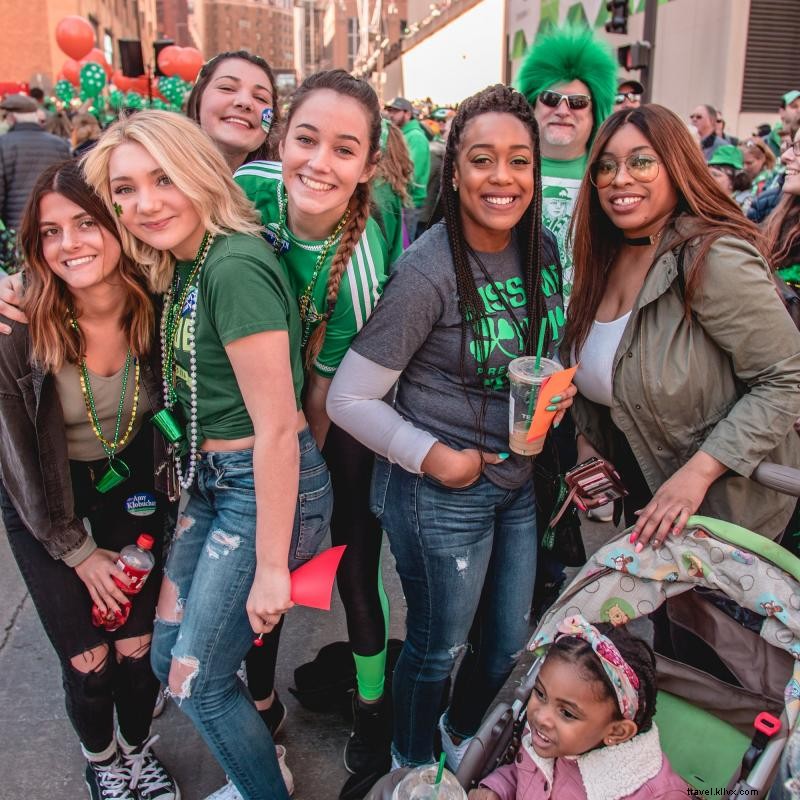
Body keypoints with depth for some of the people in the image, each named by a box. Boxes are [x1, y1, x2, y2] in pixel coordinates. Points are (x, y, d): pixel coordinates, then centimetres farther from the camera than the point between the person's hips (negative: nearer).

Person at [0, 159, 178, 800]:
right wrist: (79, 552, -7)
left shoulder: (160, 313, -18)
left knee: (137, 648, 4)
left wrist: (166, 527, -2)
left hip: (134, 492, 2)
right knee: (88, 662, 2)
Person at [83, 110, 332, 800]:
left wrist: (271, 566, -19)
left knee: (199, 680, 5)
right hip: (212, 482, 9)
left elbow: (276, 427, -23)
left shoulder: (235, 266, -22)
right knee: (170, 656, 19)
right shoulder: (179, 269, 7)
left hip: (269, 487, -9)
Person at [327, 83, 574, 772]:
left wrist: (560, 386, -3)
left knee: (510, 641, 23)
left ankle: (466, 739, 54)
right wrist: (432, 455, -19)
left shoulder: (543, 249, -1)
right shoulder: (428, 272, -22)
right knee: (439, 646, 15)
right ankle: (414, 767, 46)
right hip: (440, 491, -6)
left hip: (519, 478, 7)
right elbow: (349, 399, -18)